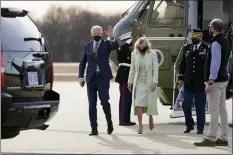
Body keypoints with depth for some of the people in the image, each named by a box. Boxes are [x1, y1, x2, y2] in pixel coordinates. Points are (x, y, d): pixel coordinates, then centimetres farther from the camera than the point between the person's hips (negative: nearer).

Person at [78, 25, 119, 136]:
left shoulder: (106, 44, 4)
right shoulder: (87, 46, 12)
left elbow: (115, 46, -19)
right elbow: (82, 63, 15)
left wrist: (111, 37, -37)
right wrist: (81, 77, 6)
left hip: (103, 77, -3)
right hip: (91, 78, 3)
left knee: (104, 101, -12)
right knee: (92, 105, 0)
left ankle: (109, 122, 14)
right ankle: (94, 129, 3)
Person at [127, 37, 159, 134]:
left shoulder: (152, 54, -3)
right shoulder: (134, 54, 5)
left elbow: (155, 69, -6)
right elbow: (132, 69, 12)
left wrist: (154, 82, -14)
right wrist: (130, 82, 8)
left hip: (149, 82, -2)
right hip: (139, 82, 2)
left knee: (150, 103, 3)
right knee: (138, 104, -8)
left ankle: (150, 119, 32)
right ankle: (140, 125, -7)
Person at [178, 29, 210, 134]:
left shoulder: (207, 49, -3)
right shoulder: (187, 49, 10)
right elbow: (183, 64, 14)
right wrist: (180, 78, 8)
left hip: (201, 83, -4)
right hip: (188, 83, 4)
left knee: (200, 107, 2)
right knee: (186, 105, 2)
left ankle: (200, 128, 13)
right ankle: (189, 125, 20)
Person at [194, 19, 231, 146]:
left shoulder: (216, 44, -17)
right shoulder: (226, 43, 14)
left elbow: (215, 64, -21)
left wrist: (210, 82, -20)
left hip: (215, 81, -10)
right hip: (224, 79, 10)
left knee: (213, 110, -8)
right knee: (222, 109, 10)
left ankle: (210, 138, -8)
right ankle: (223, 138, 13)